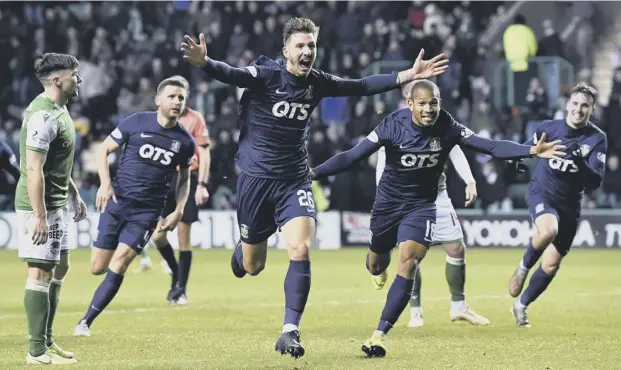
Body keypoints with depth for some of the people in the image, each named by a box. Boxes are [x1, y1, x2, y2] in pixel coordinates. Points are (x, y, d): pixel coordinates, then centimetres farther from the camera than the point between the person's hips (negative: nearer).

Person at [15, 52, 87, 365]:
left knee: (59, 267, 16)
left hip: (58, 203, 11)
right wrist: (40, 216, -26)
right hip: (41, 205, -11)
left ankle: (47, 340, 24)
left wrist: (75, 195, 25)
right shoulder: (43, 115, -21)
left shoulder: (59, 110, 12)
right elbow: (34, 169, -24)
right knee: (41, 272, -7)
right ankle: (37, 351, -4)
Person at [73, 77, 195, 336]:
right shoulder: (137, 123, -5)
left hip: (147, 211, 0)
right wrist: (105, 183, -13)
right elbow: (104, 150, 2)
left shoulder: (185, 142, 1)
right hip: (117, 201, 0)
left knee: (117, 266, -13)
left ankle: (85, 322, -4)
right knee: (97, 267, -1)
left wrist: (179, 211, 2)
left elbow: (184, 179, 16)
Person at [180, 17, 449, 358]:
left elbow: (361, 86, 6)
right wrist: (204, 62, -54)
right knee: (252, 267, 10)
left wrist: (408, 75, -1)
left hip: (294, 181, 3)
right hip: (255, 178, -3)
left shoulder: (316, 82, -2)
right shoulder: (265, 74, -15)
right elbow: (232, 75, -32)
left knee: (301, 250, -19)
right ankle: (241, 251, 50)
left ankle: (290, 331, -14)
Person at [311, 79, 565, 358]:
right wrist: (314, 173, -34)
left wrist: (532, 151, -31)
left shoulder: (447, 128, -18)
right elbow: (352, 156, -24)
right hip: (388, 203, 0)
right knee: (376, 266, 17)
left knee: (407, 265, -19)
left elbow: (491, 147, -20)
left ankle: (379, 335, -17)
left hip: (422, 206, 0)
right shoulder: (393, 126, -22)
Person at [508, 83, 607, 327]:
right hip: (542, 192, -2)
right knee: (548, 230, -36)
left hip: (569, 205, 2)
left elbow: (594, 182, -21)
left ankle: (521, 306, 26)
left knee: (551, 264, 5)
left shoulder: (597, 139, -12)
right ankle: (523, 267, -8)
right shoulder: (548, 128, -8)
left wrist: (580, 161, -36)